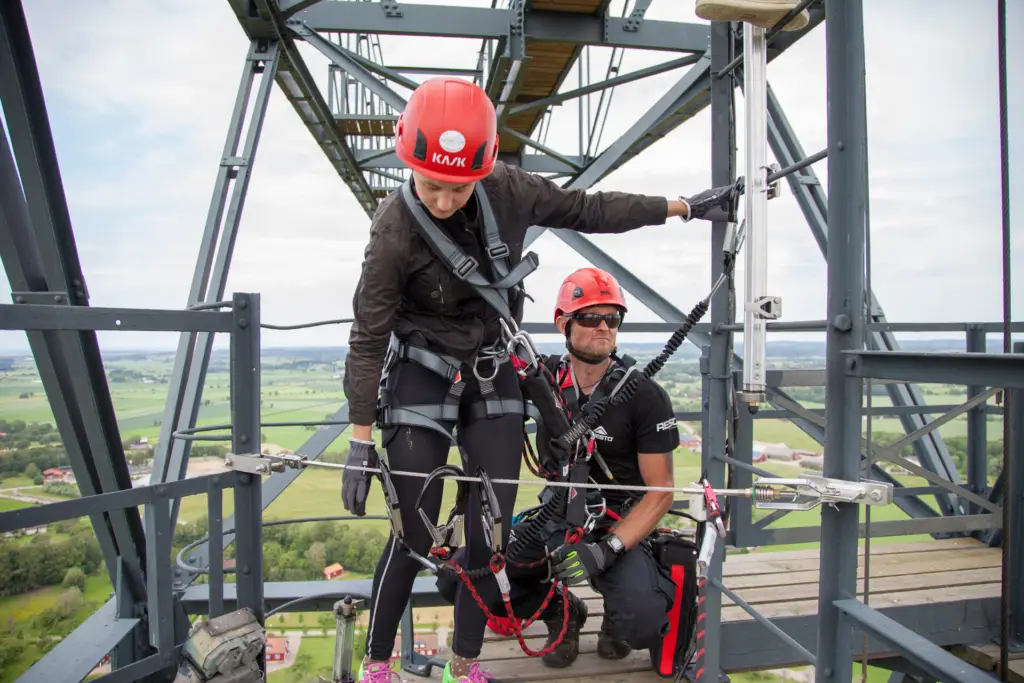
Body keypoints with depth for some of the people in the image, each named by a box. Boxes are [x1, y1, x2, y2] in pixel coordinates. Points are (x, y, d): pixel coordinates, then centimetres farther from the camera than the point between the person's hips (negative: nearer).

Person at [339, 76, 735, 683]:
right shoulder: (395, 232, -22)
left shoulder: (507, 189, -13)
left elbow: (586, 210, 1)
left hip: (493, 376, 4)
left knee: (493, 533, 4)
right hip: (421, 377, -3)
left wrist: (683, 208, 4)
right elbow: (369, 339, -17)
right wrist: (361, 439, -18)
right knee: (415, 537, -3)